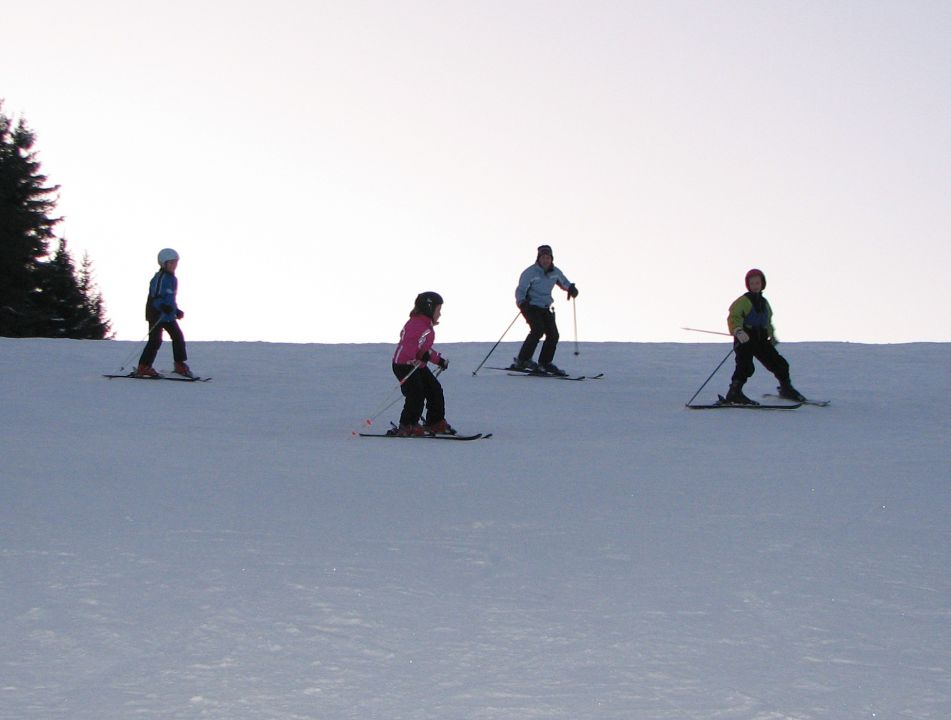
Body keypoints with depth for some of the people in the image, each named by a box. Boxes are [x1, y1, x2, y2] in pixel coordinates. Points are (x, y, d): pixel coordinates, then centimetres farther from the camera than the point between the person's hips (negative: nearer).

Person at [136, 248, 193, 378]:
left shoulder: (173, 279, 14)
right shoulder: (160, 277, -14)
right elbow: (155, 297, -22)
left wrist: (176, 311, 22)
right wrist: (163, 307, -38)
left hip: (169, 315, 9)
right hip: (156, 314, -9)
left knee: (178, 337, 6)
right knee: (155, 340, -9)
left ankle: (180, 365, 14)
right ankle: (143, 367, -4)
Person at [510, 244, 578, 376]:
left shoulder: (555, 272, 3)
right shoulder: (530, 272, -14)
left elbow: (564, 282, 21)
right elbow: (520, 290, -16)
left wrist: (571, 288, -2)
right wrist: (522, 302, -37)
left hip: (546, 308, 6)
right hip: (531, 306, -6)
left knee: (553, 334, -3)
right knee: (538, 330, -26)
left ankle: (545, 363, 12)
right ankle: (522, 360, -22)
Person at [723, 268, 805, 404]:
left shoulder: (764, 302, 20)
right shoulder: (743, 301, -4)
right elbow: (733, 317, -17)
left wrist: (772, 335, 23)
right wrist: (738, 331, -33)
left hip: (761, 339, 7)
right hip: (745, 339, -7)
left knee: (779, 363, 8)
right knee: (746, 366, -25)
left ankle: (786, 389, 26)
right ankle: (734, 394, -21)